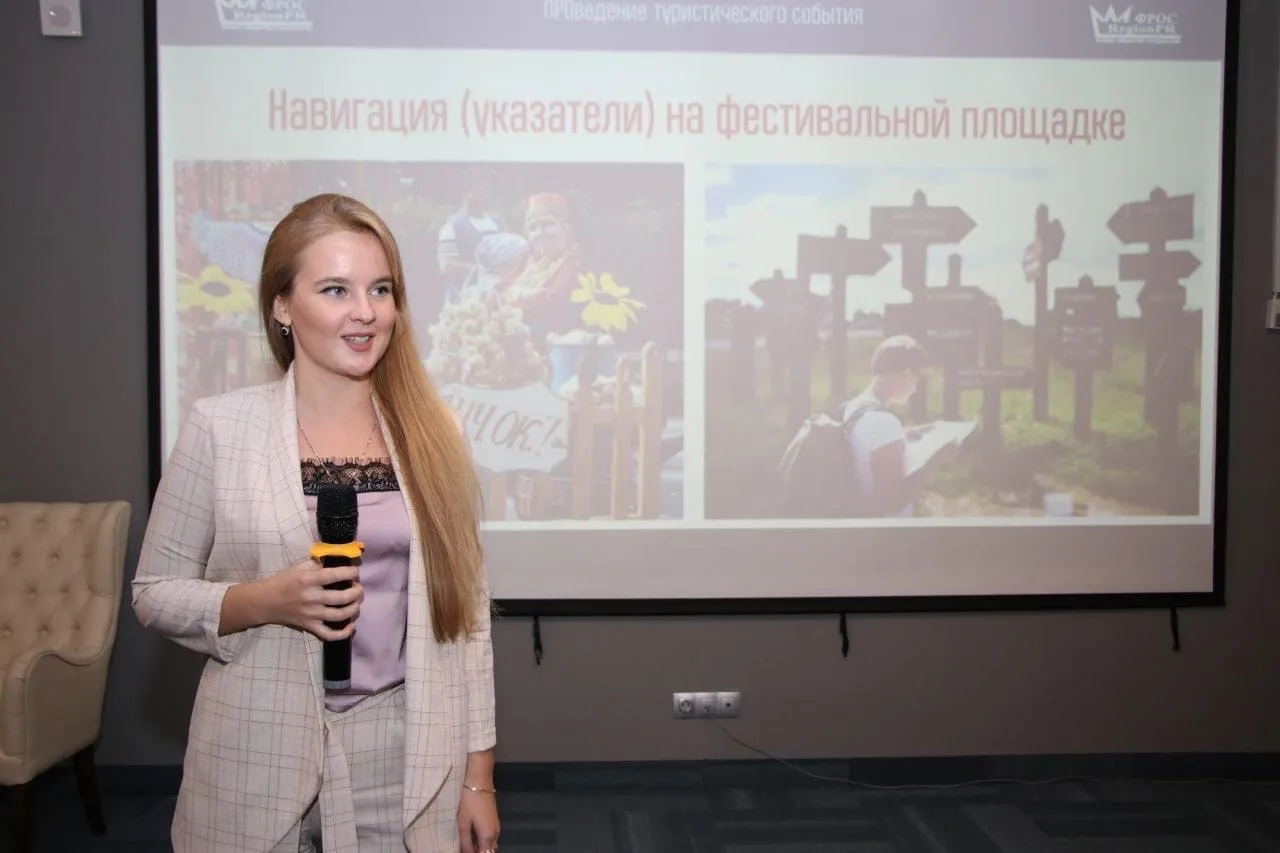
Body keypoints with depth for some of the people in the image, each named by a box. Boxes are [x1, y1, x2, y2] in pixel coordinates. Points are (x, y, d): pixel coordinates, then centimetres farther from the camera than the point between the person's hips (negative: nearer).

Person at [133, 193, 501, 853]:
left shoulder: (433, 431, -1)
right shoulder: (219, 427, -6)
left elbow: (467, 613, 3)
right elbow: (154, 592, 0)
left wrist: (478, 778, 2)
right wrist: (264, 601, -19)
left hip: (412, 763, 1)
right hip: (264, 772, -1)